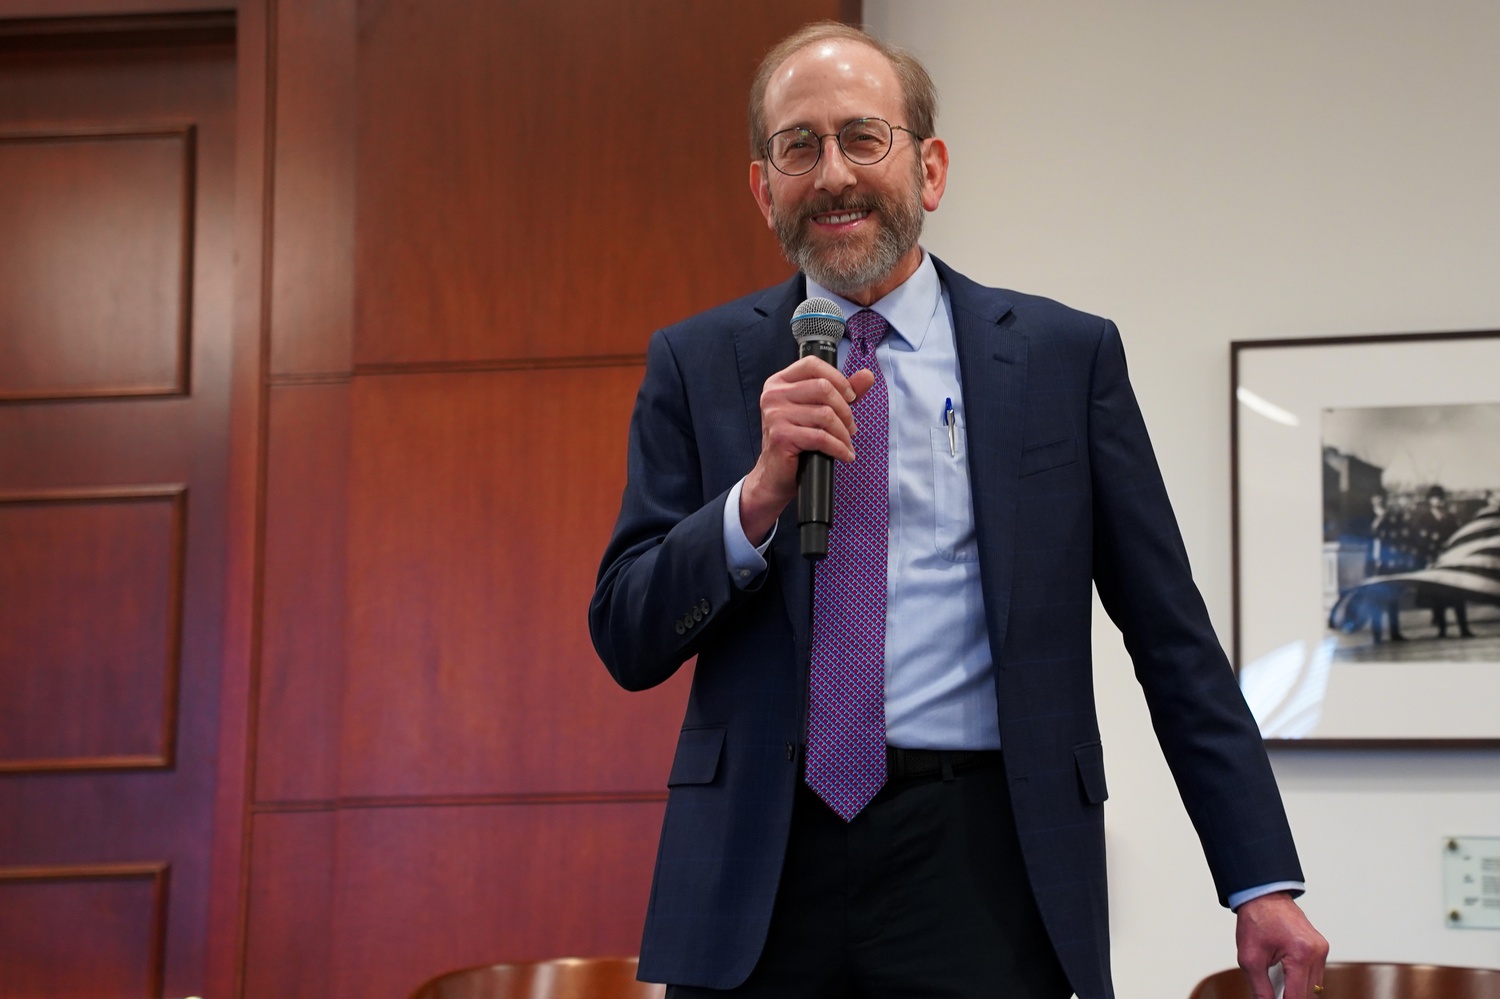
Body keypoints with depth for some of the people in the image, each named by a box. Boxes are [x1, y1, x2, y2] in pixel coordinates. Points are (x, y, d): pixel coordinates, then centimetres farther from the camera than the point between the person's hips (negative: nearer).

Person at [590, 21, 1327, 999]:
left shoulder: (1065, 355, 5)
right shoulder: (697, 364, 7)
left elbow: (1176, 643, 4)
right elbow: (626, 641, 3)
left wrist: (1263, 882, -1)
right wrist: (761, 493, -13)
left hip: (982, 874, -1)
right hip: (759, 862, 1)